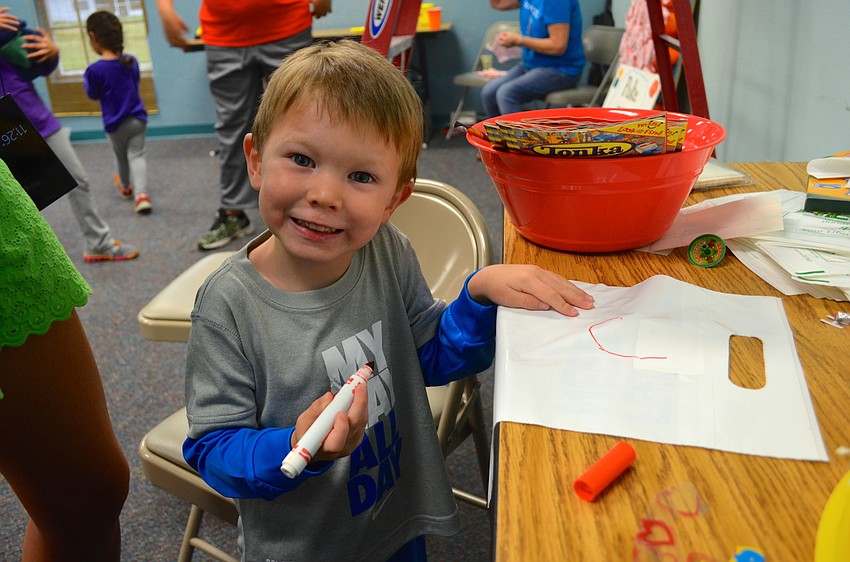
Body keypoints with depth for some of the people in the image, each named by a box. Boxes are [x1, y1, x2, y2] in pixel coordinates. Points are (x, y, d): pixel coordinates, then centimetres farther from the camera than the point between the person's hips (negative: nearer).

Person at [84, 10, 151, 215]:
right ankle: (141, 194, -16)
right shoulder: (132, 61, -3)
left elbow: (93, 94, -2)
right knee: (137, 155, 2)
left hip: (115, 124, -2)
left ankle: (126, 187, 42)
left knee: (121, 157, 19)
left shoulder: (95, 69, -19)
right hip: (137, 118, 2)